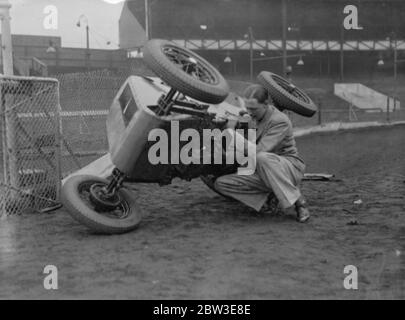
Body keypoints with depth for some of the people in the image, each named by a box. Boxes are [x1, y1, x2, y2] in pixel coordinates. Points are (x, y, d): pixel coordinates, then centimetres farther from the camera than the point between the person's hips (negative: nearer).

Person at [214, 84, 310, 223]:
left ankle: (298, 202, -25)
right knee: (220, 184, -11)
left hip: (290, 167, -6)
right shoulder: (255, 116, 2)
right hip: (262, 173, 6)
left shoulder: (280, 121, -21)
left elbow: (257, 151, -30)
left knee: (262, 158, -41)